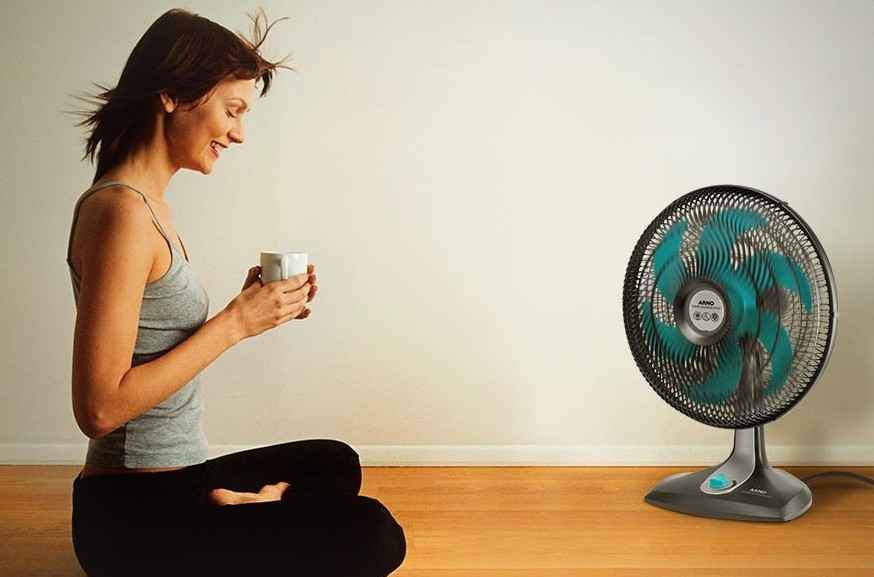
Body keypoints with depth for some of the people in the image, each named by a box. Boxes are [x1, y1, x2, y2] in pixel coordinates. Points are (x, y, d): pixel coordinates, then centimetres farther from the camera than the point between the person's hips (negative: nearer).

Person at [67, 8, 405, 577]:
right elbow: (99, 408, -24)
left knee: (337, 464, 26)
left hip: (173, 480, 10)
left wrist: (249, 306, 0)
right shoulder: (121, 211, -20)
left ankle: (232, 508, 4)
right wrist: (235, 322, -19)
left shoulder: (149, 204, 11)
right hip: (130, 516, -10)